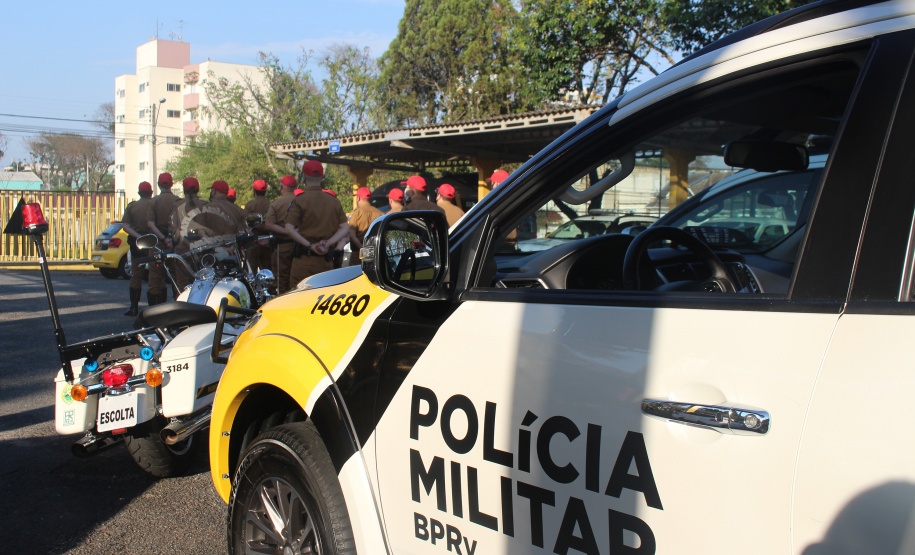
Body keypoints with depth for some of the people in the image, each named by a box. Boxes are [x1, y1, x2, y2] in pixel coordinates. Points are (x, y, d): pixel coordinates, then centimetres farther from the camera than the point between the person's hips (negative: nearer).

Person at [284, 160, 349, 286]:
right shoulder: (335, 202, 8)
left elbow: (289, 229, -14)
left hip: (304, 260, -4)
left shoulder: (299, 201, -4)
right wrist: (327, 243, -8)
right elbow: (345, 228, 2)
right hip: (327, 261, 4)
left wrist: (310, 246, -13)